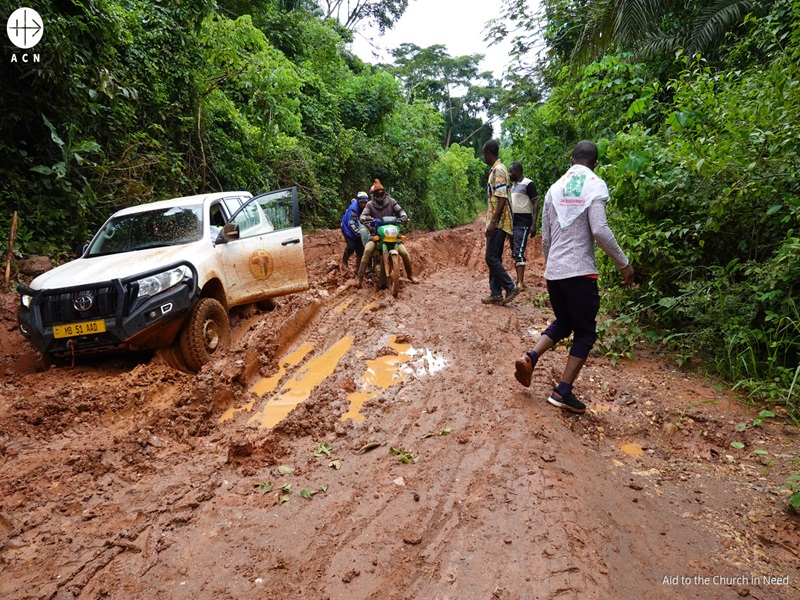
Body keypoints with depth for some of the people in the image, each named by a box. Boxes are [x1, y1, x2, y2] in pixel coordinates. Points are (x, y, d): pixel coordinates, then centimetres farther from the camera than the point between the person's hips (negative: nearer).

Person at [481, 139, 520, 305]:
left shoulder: (498, 170, -13)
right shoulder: (496, 170, 17)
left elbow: (502, 198, -22)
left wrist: (493, 222, -25)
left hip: (498, 222, -10)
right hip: (497, 222, 10)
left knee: (491, 257, -9)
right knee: (494, 258, 9)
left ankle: (511, 287, -2)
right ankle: (496, 293, 12)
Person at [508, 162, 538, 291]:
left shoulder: (528, 184, -8)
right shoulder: (513, 186, 17)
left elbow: (535, 203, -11)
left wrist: (534, 224, -18)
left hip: (523, 223, -9)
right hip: (512, 222, 9)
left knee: (519, 252, -14)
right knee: (514, 253, 8)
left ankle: (521, 283, -13)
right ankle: (518, 280, 14)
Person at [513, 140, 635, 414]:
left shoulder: (555, 188, 11)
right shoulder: (595, 185, -5)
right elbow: (600, 231, -17)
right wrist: (624, 264, -7)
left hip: (553, 272, 6)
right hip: (580, 272, -5)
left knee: (563, 323, 23)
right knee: (585, 333, 6)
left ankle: (530, 358, 2)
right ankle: (563, 392, 3)